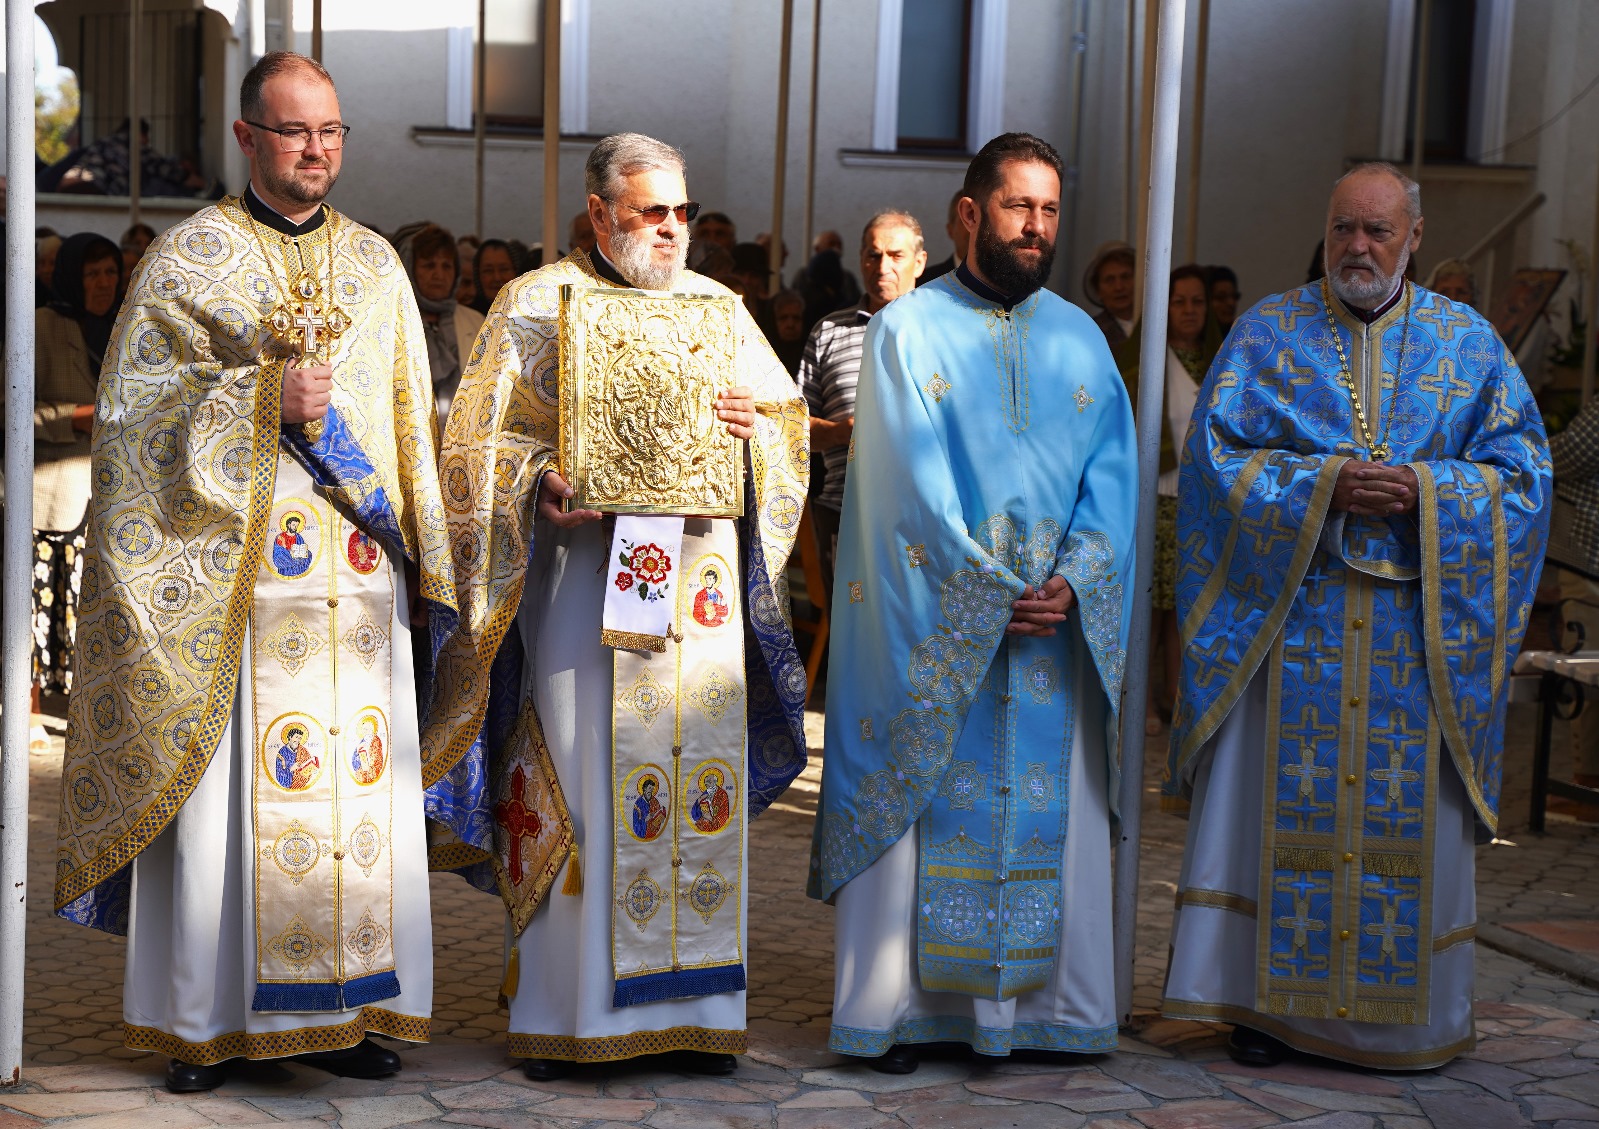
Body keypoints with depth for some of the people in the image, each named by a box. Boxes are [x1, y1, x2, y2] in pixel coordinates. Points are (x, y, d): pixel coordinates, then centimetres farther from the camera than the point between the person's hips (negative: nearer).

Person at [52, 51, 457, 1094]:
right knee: (223, 782, -2)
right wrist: (263, 399, -17)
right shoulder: (188, 256, 2)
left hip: (354, 571, 4)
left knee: (358, 787, 3)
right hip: (226, 569, -4)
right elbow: (132, 404, -4)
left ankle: (339, 1009, 12)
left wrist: (418, 556, 12)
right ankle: (207, 1019, 7)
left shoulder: (376, 264, 13)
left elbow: (411, 420, 18)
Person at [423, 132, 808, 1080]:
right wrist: (542, 482, -18)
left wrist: (752, 424, -5)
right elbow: (481, 435, 1)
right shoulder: (538, 304, 5)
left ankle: (690, 1006, 10)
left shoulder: (718, 308, 17)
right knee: (583, 780, -4)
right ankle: (564, 1009, 4)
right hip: (584, 567, -3)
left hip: (700, 578, 4)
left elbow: (790, 415, 17)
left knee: (698, 782, 2)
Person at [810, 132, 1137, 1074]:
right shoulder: (908, 331, -1)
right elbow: (912, 482, -9)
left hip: (1056, 627, 4)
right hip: (933, 627, -4)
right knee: (924, 811, -1)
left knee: (1052, 810, 5)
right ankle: (906, 1003, 7)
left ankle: (1050, 1000, 14)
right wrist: (990, 593, -15)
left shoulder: (1082, 339, 11)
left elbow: (1112, 474, 5)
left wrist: (1072, 582, -11)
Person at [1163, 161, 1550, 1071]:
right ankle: (1270, 997, 9)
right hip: (1289, 614, 0)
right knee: (1283, 807, 0)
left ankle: (1408, 1014, 14)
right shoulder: (1270, 331, 5)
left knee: (1410, 817, 3)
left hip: (1417, 627, 1)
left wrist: (1422, 491, -14)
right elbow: (1216, 456, -2)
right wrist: (1324, 485, -16)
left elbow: (1522, 472, 3)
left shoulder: (1467, 342, 7)